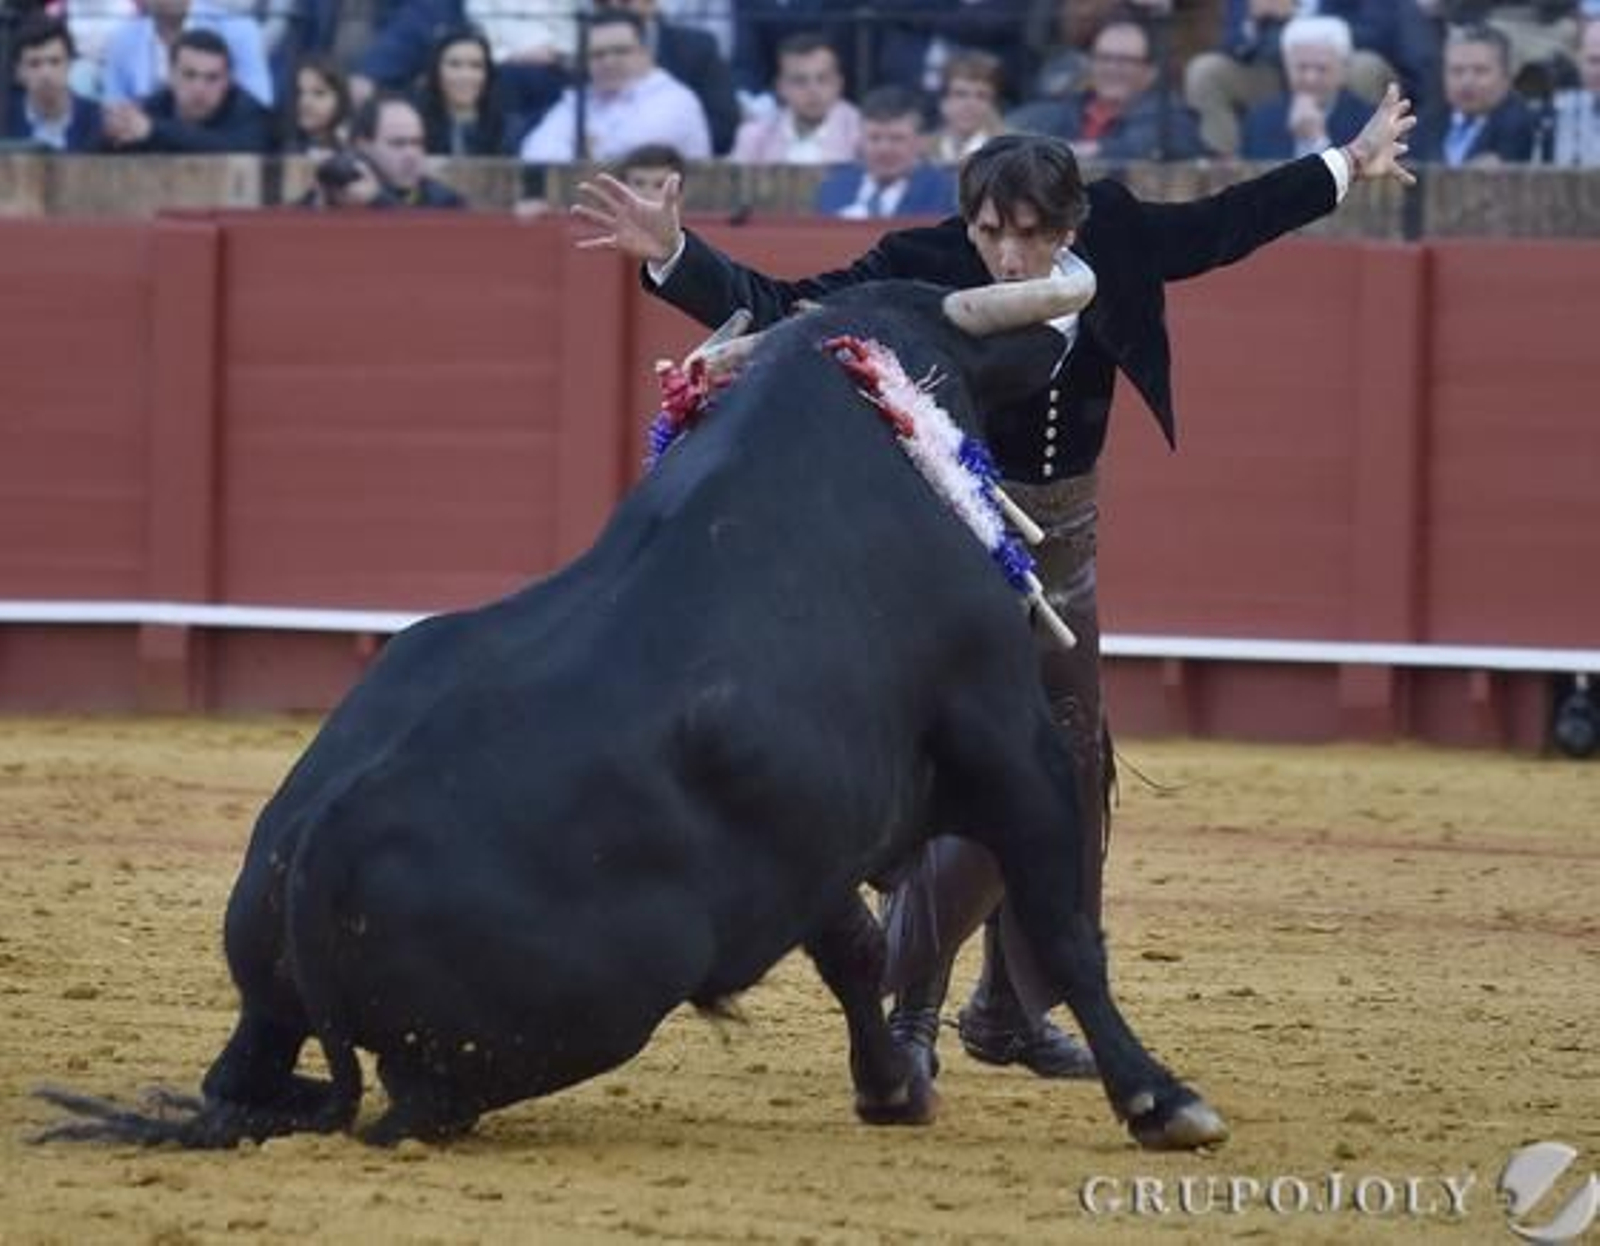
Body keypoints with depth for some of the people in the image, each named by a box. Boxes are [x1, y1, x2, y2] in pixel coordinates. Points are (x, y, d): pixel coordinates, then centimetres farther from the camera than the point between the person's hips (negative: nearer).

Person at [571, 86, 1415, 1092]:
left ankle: (1014, 1009, 29)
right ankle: (908, 1011, -3)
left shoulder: (1110, 251, -6)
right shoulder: (920, 272, -19)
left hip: (1062, 553, 6)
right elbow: (785, 311, -21)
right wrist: (674, 254, -35)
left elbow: (1223, 225, 9)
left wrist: (1348, 167, 18)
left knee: (1068, 779, 13)